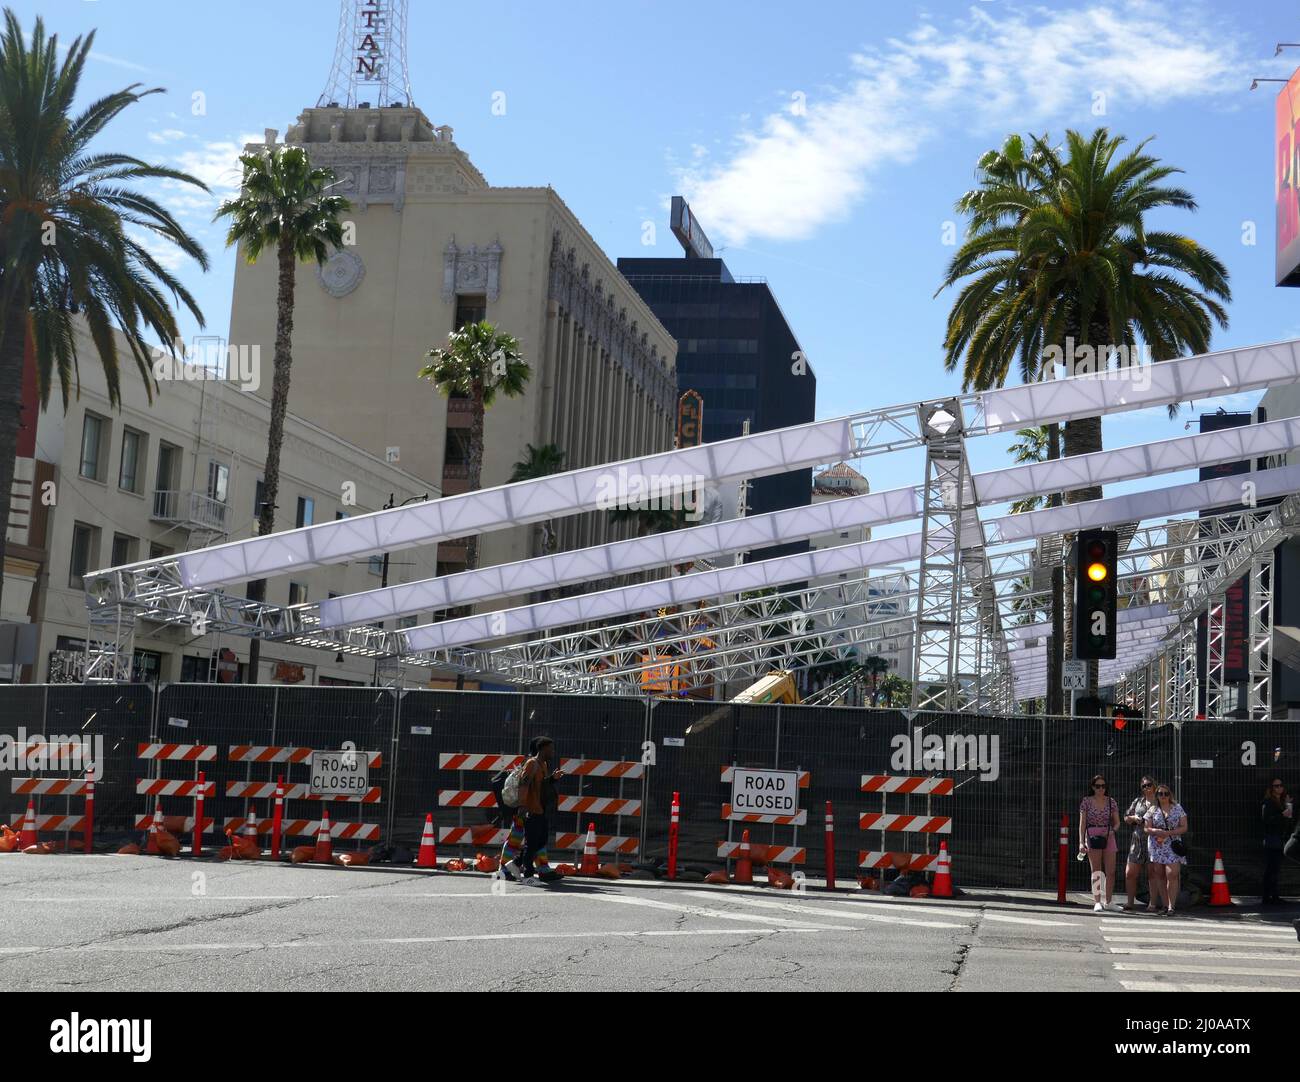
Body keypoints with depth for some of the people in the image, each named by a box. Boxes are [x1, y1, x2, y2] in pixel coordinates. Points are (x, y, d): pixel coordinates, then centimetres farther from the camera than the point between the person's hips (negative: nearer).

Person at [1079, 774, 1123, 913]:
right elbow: (1082, 823, 0)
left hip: (1108, 837, 3)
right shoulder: (1086, 801, 1)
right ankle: (1097, 903, -5)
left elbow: (1117, 822, 11)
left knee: (1111, 871, 4)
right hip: (1092, 837, -3)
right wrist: (1081, 842, -8)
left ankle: (1109, 901, 17)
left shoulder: (1111, 801, 6)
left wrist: (1112, 831, -11)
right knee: (1096, 871, -5)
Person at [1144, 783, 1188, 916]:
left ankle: (1171, 906, -13)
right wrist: (1157, 831, -14)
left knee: (1172, 875, -13)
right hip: (1157, 846, 2)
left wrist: (1168, 833, -11)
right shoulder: (1152, 810, 9)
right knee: (1160, 876, 2)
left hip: (1172, 846, -2)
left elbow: (1184, 828, 2)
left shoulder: (1177, 808, 6)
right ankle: (1165, 905, 9)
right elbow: (1147, 829, 7)